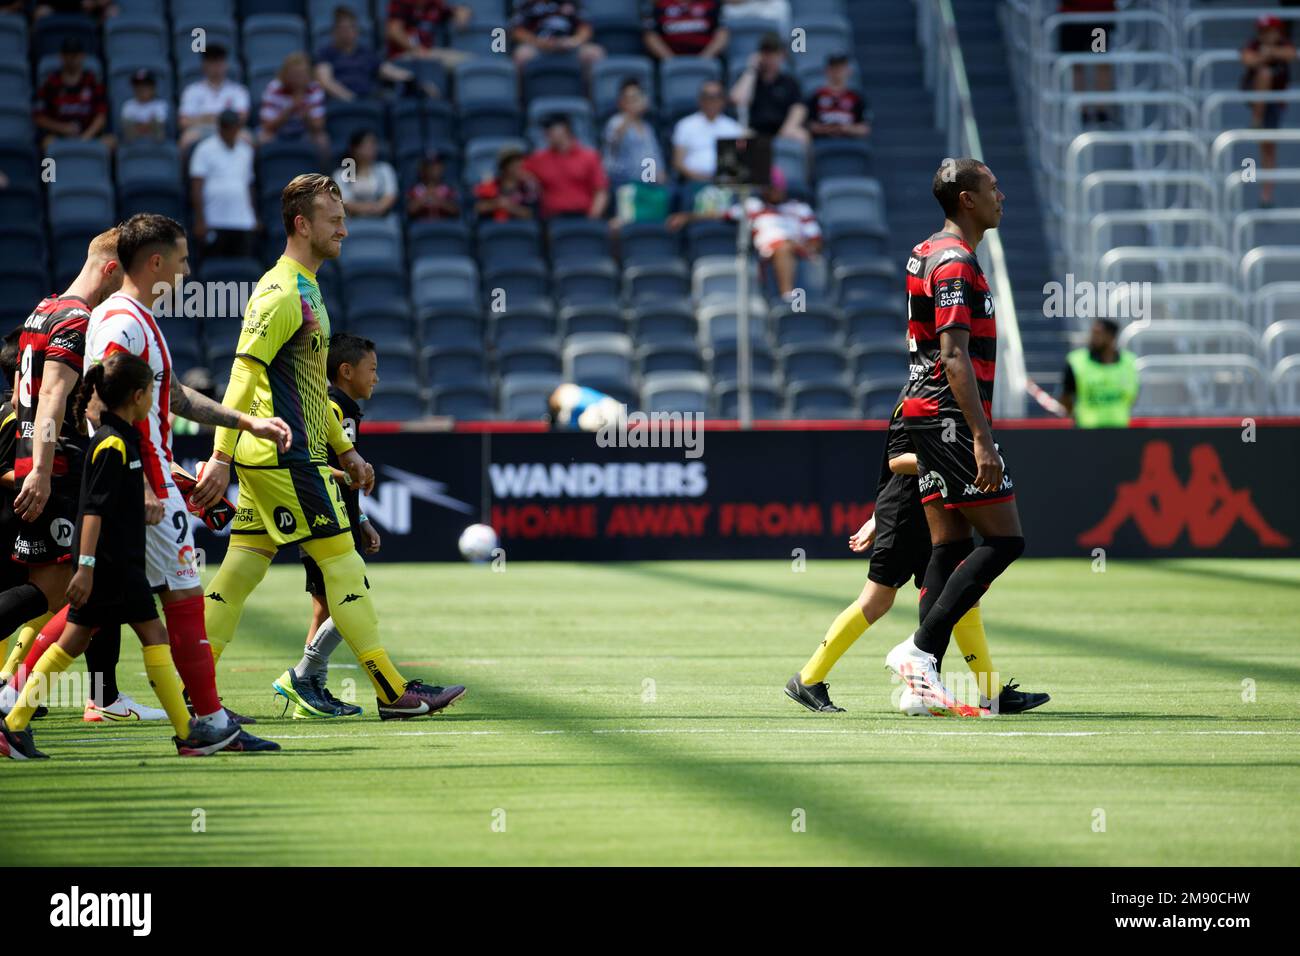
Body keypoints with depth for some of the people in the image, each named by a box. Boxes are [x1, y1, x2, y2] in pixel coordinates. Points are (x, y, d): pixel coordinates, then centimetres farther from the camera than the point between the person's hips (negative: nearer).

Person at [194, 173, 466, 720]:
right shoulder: (281, 293, -14)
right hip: (287, 457, -10)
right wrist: (221, 457, -24)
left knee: (242, 568, 8)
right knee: (342, 564, -6)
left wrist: (344, 450, 26)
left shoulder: (303, 289, 18)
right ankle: (394, 693, -3)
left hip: (270, 459, 10)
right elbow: (244, 374, -20)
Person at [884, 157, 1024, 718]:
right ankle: (920, 650, -11)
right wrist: (982, 438, -24)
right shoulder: (955, 263, -14)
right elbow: (955, 357, -20)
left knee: (949, 544, 7)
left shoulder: (929, 253, 18)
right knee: (1004, 539, -8)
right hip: (951, 417, -10)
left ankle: (924, 681, 3)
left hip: (926, 418, 10)